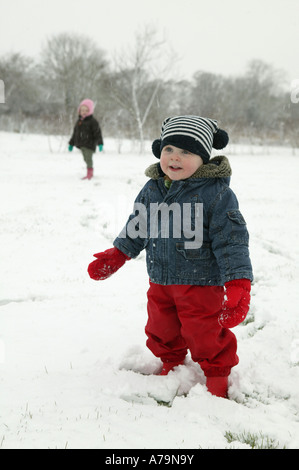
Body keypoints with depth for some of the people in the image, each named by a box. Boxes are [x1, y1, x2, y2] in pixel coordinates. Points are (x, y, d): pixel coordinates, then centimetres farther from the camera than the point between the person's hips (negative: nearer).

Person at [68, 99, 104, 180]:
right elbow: (75, 133, 21)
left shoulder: (92, 121, -8)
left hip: (89, 144, -7)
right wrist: (71, 143, 22)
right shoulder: (79, 121, 13)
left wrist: (100, 144, -20)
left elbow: (97, 133, -12)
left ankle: (89, 174, -2)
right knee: (86, 159, 11)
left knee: (88, 158, -9)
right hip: (81, 144, 7)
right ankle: (90, 173, 21)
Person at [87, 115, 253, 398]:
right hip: (160, 280, 6)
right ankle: (171, 366, 44)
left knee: (205, 334, 0)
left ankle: (217, 376, 25)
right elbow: (137, 229, 16)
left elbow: (231, 239, -16)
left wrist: (238, 284, -23)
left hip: (201, 282, -6)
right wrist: (115, 256, 12)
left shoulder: (217, 193, -16)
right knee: (162, 331, 19)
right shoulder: (151, 189, 2)